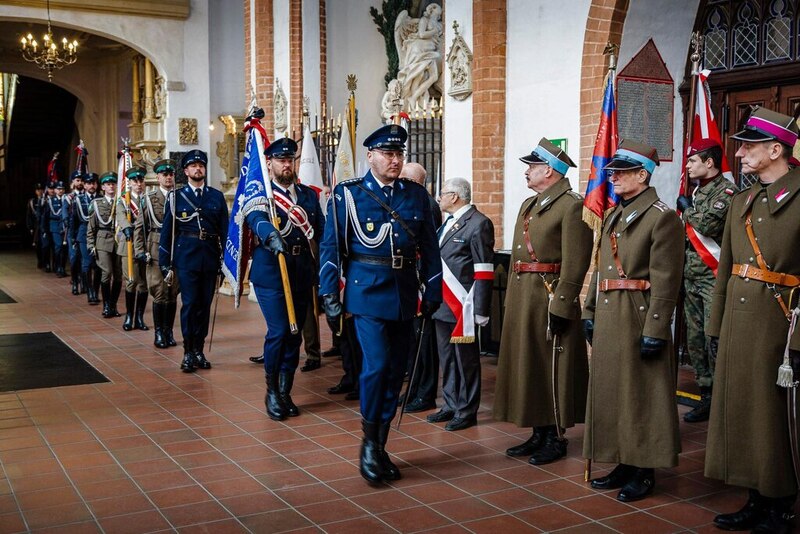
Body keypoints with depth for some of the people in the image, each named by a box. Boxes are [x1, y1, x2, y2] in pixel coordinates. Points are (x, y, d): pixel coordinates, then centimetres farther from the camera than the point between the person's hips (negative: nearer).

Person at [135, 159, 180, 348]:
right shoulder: (149, 198, 3)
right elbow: (139, 226, 4)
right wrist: (140, 251, -3)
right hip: (156, 252, -2)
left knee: (173, 293, 7)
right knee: (160, 294, -3)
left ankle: (169, 331, 18)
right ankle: (159, 333, 8)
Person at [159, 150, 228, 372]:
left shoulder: (217, 196, 9)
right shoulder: (176, 197, 4)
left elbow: (224, 229, 8)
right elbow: (167, 231, 4)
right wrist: (165, 263, 1)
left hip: (210, 258, 2)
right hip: (186, 257, -2)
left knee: (205, 304, 7)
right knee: (189, 304, -5)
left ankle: (199, 350, 17)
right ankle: (188, 352, 4)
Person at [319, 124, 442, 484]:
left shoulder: (416, 195, 8)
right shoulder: (348, 194, -2)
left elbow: (430, 248, 11)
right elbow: (331, 247, -2)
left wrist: (433, 291, 7)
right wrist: (329, 296, -6)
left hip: (404, 293, 4)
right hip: (367, 291, -4)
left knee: (395, 372, 8)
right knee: (377, 365, -15)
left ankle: (379, 447, 21)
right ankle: (369, 443, 4)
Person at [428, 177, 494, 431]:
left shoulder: (479, 224, -11)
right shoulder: (448, 222, 16)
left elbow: (484, 272, -14)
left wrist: (480, 310, -17)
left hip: (462, 305, -9)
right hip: (443, 304, 9)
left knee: (465, 359, 2)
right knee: (446, 358, 16)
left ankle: (467, 411, 12)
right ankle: (451, 405, 28)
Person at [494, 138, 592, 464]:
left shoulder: (572, 206, -12)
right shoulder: (528, 205, 16)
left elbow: (575, 263, -18)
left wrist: (560, 307, -21)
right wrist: (512, 300, 16)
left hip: (549, 299, -9)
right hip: (522, 299, 9)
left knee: (551, 369, 0)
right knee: (527, 366, 13)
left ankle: (556, 438, 12)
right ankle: (538, 434, 24)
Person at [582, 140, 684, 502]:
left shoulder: (662, 217, -11)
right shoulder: (613, 216, 15)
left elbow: (665, 281, -17)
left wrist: (655, 330, -20)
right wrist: (590, 313, 14)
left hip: (638, 318, -8)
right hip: (608, 318, 8)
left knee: (640, 395, 1)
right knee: (610, 391, 13)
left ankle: (644, 472, 13)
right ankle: (624, 465, 25)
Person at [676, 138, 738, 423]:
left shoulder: (726, 191, -9)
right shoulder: (696, 191, 18)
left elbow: (709, 224, -25)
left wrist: (687, 209, -7)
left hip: (713, 280, -9)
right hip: (691, 279, 9)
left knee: (714, 341, -10)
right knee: (695, 341, 10)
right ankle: (707, 397, 17)